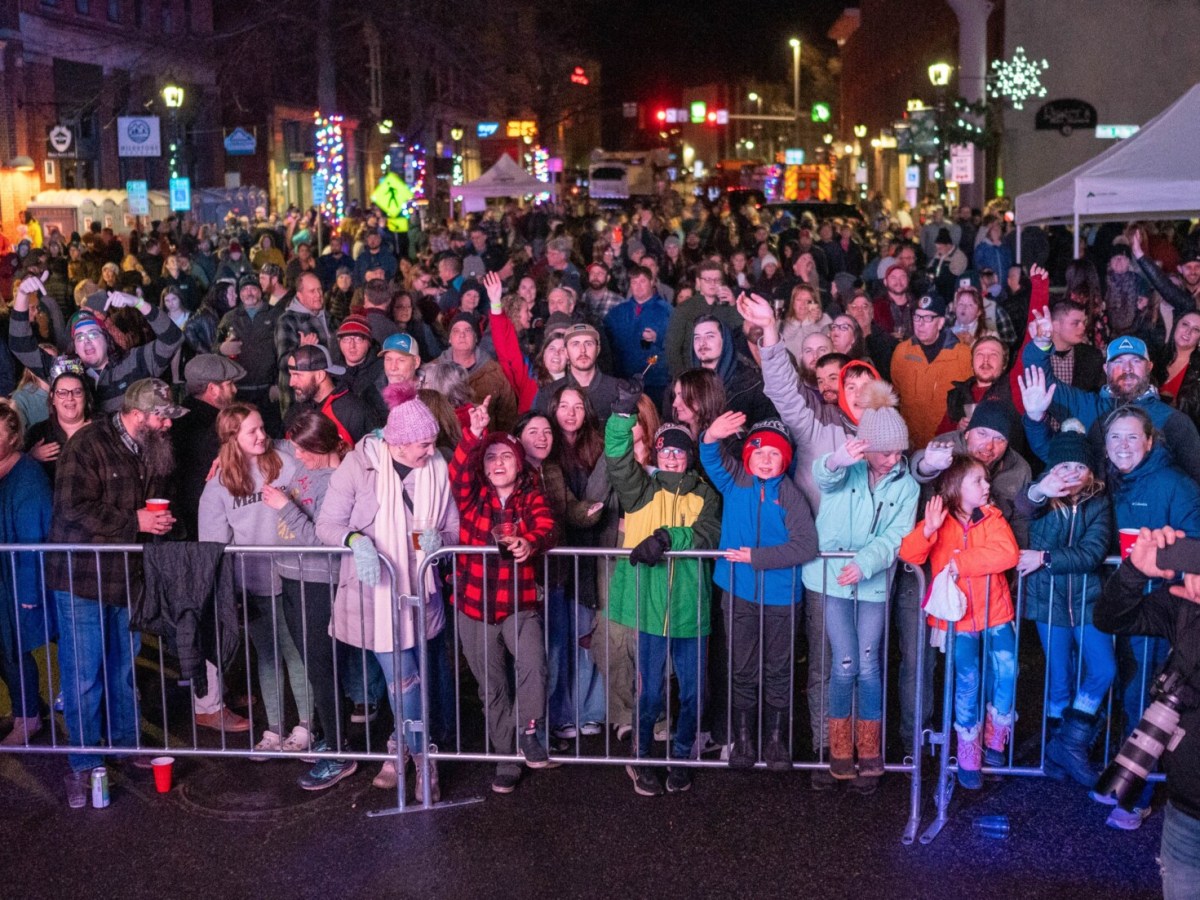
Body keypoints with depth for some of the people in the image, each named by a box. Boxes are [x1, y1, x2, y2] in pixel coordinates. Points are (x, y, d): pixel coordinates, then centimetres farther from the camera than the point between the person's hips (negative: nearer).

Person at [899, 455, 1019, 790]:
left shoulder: (991, 517, 1)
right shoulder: (940, 520, -2)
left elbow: (1008, 552, -18)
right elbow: (909, 555, -13)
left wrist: (960, 563, -22)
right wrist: (927, 530, -31)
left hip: (995, 611, 2)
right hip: (958, 614, -2)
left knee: (1006, 670, -9)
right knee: (967, 680, -3)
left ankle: (995, 738, 16)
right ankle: (968, 758, 12)